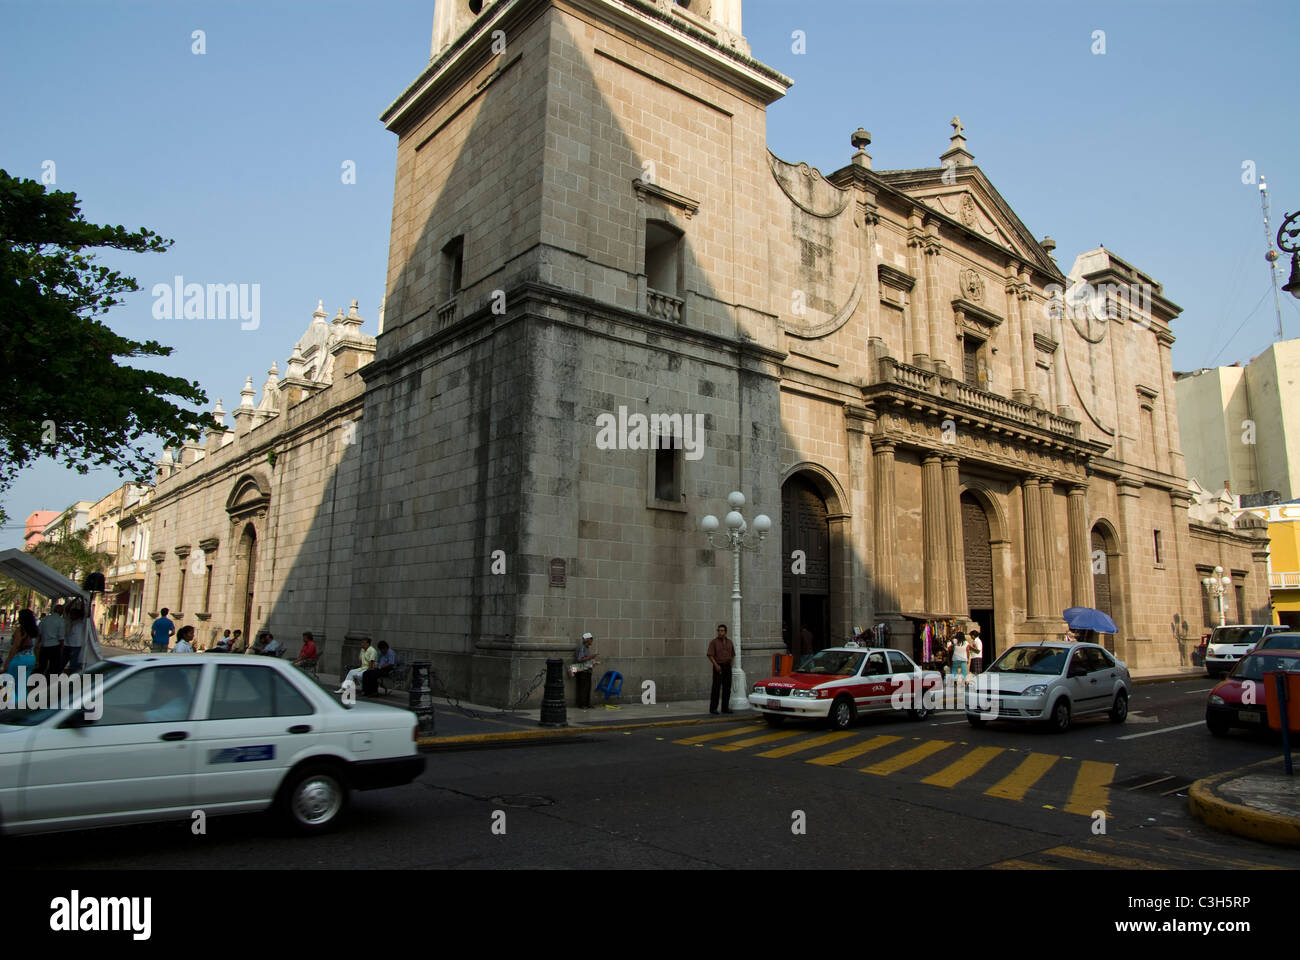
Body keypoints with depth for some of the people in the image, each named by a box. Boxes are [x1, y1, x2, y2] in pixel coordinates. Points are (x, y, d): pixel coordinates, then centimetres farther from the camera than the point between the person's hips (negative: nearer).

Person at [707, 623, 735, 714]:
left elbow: (733, 654, 21)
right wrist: (716, 665, -19)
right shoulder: (714, 642, -4)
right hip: (718, 667, -5)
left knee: (727, 688, 6)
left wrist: (730, 664, 9)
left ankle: (725, 707, 13)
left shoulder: (729, 642, 11)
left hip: (727, 667, 5)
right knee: (716, 688, -6)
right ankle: (713, 708, -2)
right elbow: (710, 655, -10)